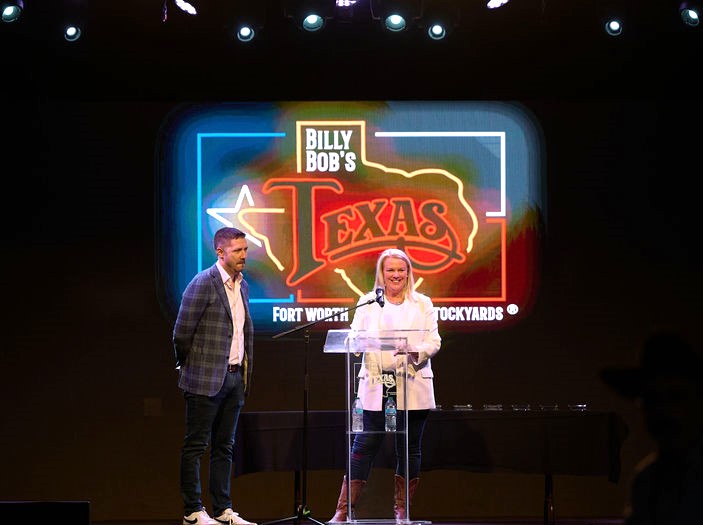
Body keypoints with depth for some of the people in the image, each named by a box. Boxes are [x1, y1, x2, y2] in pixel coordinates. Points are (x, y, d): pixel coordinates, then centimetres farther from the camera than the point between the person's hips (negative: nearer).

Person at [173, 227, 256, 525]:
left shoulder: (242, 285, 12)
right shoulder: (203, 284, -12)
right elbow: (182, 332, -11)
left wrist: (245, 372, 15)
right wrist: (186, 366, 1)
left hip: (234, 376, 8)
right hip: (206, 378, -8)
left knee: (224, 447, 11)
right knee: (195, 445, -1)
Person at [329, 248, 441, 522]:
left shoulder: (423, 304, 11)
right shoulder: (367, 302, 12)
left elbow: (434, 341, 3)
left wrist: (415, 351, -17)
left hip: (412, 385, 1)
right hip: (376, 385, -1)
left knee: (409, 448, 4)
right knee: (365, 445, -4)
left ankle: (402, 510, 14)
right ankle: (343, 510, -2)